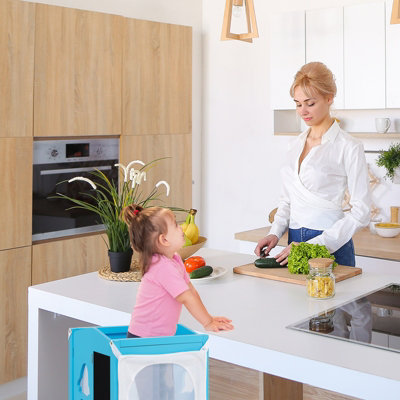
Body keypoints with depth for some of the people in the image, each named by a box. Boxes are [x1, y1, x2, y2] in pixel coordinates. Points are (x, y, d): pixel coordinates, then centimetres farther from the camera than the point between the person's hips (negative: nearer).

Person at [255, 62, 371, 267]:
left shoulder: (348, 147, -9)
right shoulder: (295, 144, 11)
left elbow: (360, 212, -12)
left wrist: (314, 246, -18)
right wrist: (275, 233, 0)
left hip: (331, 248, -5)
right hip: (295, 243, 6)